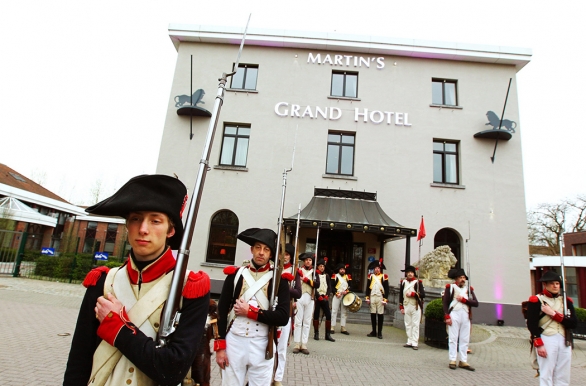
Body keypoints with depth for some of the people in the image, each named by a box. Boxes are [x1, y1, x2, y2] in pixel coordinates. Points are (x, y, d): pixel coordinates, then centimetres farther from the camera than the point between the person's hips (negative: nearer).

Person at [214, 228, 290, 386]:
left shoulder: (279, 279, -4)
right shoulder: (235, 274, 1)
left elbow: (283, 317, -12)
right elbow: (222, 310, 2)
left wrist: (250, 311, -15)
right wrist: (220, 346, -2)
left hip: (262, 345, -1)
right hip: (234, 342, 1)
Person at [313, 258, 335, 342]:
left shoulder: (327, 276, 12)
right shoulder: (315, 275, -2)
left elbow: (329, 287, 10)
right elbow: (314, 287, -8)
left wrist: (326, 296, -5)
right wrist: (319, 296, -14)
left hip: (325, 298, 4)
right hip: (317, 298, -4)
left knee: (328, 315, -1)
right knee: (316, 315, 1)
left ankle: (327, 334, 6)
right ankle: (316, 333, 12)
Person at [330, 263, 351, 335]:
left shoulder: (347, 277, 12)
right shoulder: (335, 276, 0)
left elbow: (350, 286, 9)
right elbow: (332, 286, -5)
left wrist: (347, 291, -9)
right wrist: (336, 293, -14)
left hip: (345, 296, 4)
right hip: (337, 296, -4)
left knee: (344, 312, 6)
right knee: (334, 311, -4)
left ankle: (343, 328, 13)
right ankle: (332, 328, 0)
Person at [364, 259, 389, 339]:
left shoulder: (384, 276, 0)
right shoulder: (370, 276, 8)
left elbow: (386, 288, -2)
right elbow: (368, 287, 10)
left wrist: (385, 299, -7)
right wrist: (367, 297, 4)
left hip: (380, 297, -3)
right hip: (372, 297, 3)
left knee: (380, 314, 1)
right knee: (372, 314, 8)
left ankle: (380, 332, 10)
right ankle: (374, 331, 19)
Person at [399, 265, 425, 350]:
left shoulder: (418, 282, -2)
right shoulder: (403, 282, 7)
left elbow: (423, 294, -8)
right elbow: (401, 295, 9)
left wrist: (412, 294, -16)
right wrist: (401, 307, 6)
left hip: (416, 307, -4)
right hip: (406, 306, 4)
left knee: (415, 325, 0)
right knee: (408, 325, 9)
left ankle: (415, 343, 4)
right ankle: (410, 342, 17)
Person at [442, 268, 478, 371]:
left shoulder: (469, 289, 14)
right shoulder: (450, 287, 3)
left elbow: (476, 303, 3)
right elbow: (445, 303, -2)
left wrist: (463, 299, -10)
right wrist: (447, 316, -10)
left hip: (465, 316, 4)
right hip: (454, 315, -4)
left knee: (465, 339, 7)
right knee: (453, 338, 0)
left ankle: (463, 361, 15)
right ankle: (452, 360, 7)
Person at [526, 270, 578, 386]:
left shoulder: (566, 301, 13)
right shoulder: (536, 300, -3)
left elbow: (573, 323, 1)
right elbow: (532, 325, -8)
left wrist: (554, 314, -11)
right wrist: (539, 344, -14)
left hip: (564, 341, 5)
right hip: (546, 340, -5)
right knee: (546, 377, -3)